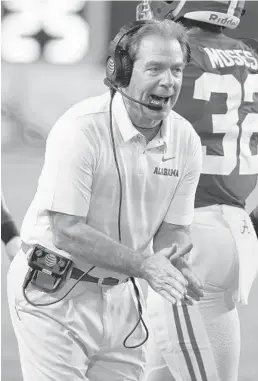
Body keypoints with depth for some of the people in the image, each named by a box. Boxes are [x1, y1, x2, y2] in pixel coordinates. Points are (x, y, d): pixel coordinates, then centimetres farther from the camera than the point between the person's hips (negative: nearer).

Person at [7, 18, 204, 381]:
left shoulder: (186, 140, -2)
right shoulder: (81, 129, -21)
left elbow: (172, 230, 3)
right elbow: (68, 231, -23)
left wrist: (169, 263, -20)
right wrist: (144, 264, -27)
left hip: (121, 294, 6)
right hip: (53, 294, -6)